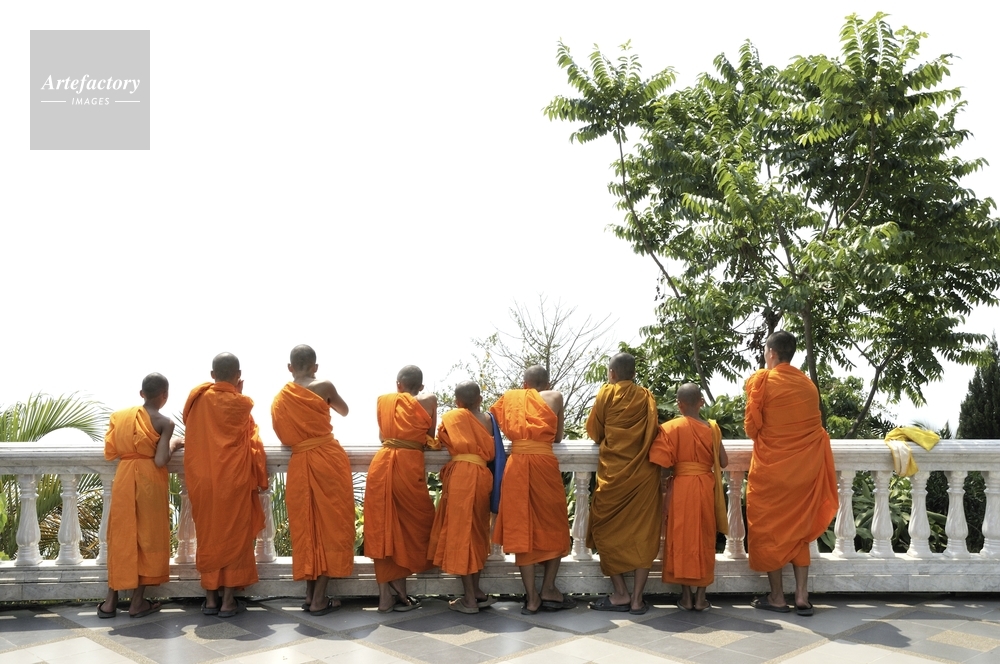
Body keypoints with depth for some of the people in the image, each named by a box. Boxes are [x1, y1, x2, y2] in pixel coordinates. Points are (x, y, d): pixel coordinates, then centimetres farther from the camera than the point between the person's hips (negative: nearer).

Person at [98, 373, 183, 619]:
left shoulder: (120, 416, 5)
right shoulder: (165, 422, -8)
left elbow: (110, 452, 4)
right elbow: (160, 461, -15)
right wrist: (173, 445, 2)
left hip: (124, 478, 4)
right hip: (150, 481, -4)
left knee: (121, 536, 11)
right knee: (148, 537, 6)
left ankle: (111, 601, 14)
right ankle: (138, 602, 9)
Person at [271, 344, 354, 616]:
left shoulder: (280, 398, 8)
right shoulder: (324, 387, -3)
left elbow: (283, 435, 14)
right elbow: (344, 411, 16)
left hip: (299, 464, 4)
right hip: (328, 460, -4)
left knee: (306, 526, 12)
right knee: (330, 524, 2)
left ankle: (309, 594, 15)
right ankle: (319, 599, 2)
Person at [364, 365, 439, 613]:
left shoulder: (383, 400, 15)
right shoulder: (428, 401, 4)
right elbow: (429, 438, 13)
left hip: (381, 465, 4)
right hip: (408, 467, -3)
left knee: (381, 529, 8)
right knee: (410, 526, 11)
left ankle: (385, 595, 9)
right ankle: (400, 591, 8)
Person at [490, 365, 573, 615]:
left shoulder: (510, 397, 15)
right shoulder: (555, 397, 10)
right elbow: (558, 437, 15)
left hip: (516, 465, 2)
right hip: (544, 464, -2)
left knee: (521, 529, 4)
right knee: (553, 527, 12)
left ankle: (531, 597, 3)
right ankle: (548, 590, 12)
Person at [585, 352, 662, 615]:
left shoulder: (606, 393, -1)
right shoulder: (647, 397, 5)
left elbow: (593, 432, 4)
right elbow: (654, 432, 8)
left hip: (613, 474, -2)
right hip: (644, 474, 2)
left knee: (607, 531, 9)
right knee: (642, 534, 6)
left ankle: (620, 594, 5)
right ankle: (637, 598, 3)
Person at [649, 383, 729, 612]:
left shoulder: (671, 428, -7)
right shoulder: (712, 428, -3)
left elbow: (662, 463, -13)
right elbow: (723, 463, -1)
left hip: (681, 487, -1)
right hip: (705, 488, 1)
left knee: (682, 539, 8)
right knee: (704, 539, 10)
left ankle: (686, 596, 11)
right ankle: (701, 597, 13)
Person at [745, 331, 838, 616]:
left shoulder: (762, 380, -9)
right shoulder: (808, 383, 6)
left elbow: (752, 426, -7)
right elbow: (813, 424, 10)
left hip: (771, 467, -5)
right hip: (804, 468, 5)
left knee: (769, 530, 7)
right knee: (799, 529, 13)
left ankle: (777, 597, 10)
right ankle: (802, 596, 9)